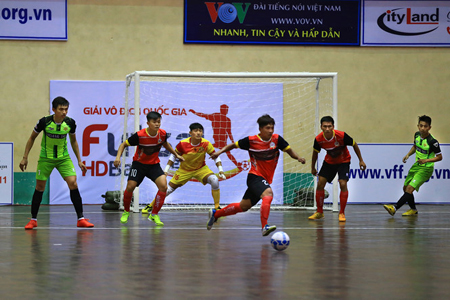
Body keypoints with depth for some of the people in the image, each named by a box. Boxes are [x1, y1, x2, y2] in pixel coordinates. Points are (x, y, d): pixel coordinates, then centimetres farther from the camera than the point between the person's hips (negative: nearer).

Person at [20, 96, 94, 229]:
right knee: (39, 187, 2)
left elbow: (73, 141, 7)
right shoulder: (44, 122, -19)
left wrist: (79, 160, 7)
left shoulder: (70, 123, -12)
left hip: (63, 158, 1)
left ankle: (81, 219, -6)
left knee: (73, 184, -13)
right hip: (46, 158, -1)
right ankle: (33, 220, 17)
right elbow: (32, 138, -2)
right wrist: (25, 157, -3)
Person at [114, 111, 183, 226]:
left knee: (163, 185, -20)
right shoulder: (139, 135, -24)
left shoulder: (162, 134, -13)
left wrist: (176, 155, 20)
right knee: (130, 187, -11)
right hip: (139, 163, -2)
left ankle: (154, 214, -5)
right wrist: (118, 157, -26)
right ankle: (126, 212, 19)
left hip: (154, 165, 2)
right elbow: (123, 144, -10)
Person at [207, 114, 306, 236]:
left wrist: (298, 157, -18)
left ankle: (215, 213, 32)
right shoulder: (251, 140, -11)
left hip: (266, 179, 5)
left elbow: (289, 150, 1)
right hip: (255, 176, -5)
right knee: (268, 193, -33)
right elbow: (234, 145, 3)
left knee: (243, 206, 13)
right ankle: (264, 226, -41)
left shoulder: (277, 139, -4)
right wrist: (220, 152, -9)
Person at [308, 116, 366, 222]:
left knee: (343, 184, -17)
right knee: (320, 184, -5)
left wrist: (361, 160, -8)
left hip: (343, 161, -3)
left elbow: (354, 145, -12)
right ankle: (319, 212, 10)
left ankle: (342, 213, -5)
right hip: (329, 161, 3)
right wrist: (313, 167, 10)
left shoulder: (341, 135, -30)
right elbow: (315, 152, 0)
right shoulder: (318, 139, -22)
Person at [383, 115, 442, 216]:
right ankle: (413, 210, 30)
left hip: (426, 168, -8)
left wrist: (426, 160, -25)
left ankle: (395, 208, -22)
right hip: (416, 166, 8)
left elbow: (439, 157, -14)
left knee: (410, 188, -19)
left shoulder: (432, 142, -22)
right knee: (406, 188, 13)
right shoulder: (417, 135, -2)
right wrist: (408, 155, 4)